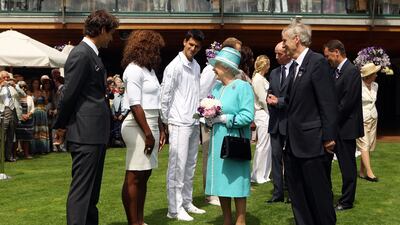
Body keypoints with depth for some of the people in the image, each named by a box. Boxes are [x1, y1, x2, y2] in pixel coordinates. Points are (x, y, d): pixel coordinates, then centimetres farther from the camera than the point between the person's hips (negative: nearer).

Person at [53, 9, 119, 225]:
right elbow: (69, 94, -13)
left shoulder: (90, 54, 15)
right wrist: (61, 126, -6)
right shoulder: (81, 54, -14)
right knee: (81, 189, -6)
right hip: (85, 134, -10)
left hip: (95, 133, 10)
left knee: (92, 189, 16)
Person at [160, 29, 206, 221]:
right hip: (179, 123, -7)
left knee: (190, 166, 13)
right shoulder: (174, 66, -8)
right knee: (177, 166, -5)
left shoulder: (196, 66, 13)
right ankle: (174, 209, 2)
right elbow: (165, 96, -8)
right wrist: (165, 121, -7)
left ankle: (187, 203, 23)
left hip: (194, 123, 7)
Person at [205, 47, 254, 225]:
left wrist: (223, 119, -16)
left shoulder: (243, 86, -9)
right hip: (217, 142, 7)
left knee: (236, 182, -1)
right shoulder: (216, 87, 13)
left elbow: (248, 116, -18)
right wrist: (209, 118, -5)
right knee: (220, 182, 10)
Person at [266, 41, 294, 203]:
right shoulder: (274, 73, 15)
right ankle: (278, 192, 10)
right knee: (276, 156, 5)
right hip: (275, 121, 6)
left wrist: (278, 101, -13)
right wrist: (270, 100, -3)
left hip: (290, 121, -6)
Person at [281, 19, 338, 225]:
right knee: (297, 194, 15)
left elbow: (328, 103, -16)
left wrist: (329, 137, -17)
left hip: (311, 141, -9)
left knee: (318, 193, 3)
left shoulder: (317, 62, -12)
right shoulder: (296, 66, 14)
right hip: (294, 143, 9)